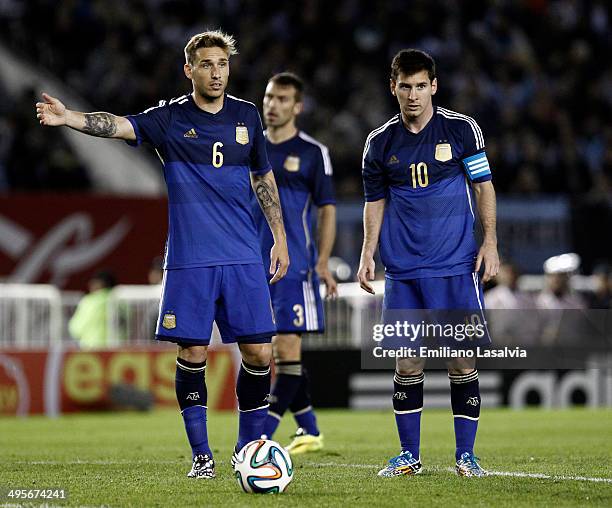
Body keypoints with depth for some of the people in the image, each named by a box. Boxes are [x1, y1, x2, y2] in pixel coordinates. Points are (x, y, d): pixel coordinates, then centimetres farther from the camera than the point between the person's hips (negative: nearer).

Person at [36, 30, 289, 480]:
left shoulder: (247, 116, 8)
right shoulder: (170, 118, -2)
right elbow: (119, 125, -19)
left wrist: (280, 238, 16)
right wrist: (68, 117, -37)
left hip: (244, 258, 2)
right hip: (189, 260, -2)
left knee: (259, 353, -2)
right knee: (193, 354, -2)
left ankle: (250, 448, 16)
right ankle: (201, 455, 11)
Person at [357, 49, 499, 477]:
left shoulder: (462, 129, 0)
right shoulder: (380, 142, 6)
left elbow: (483, 186, 5)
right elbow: (376, 201, 13)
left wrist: (490, 241, -2)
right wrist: (368, 255, 4)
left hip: (457, 266, -2)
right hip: (403, 270, 2)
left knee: (463, 361, -4)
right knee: (407, 362, 2)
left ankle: (466, 454, 5)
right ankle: (409, 456, 11)